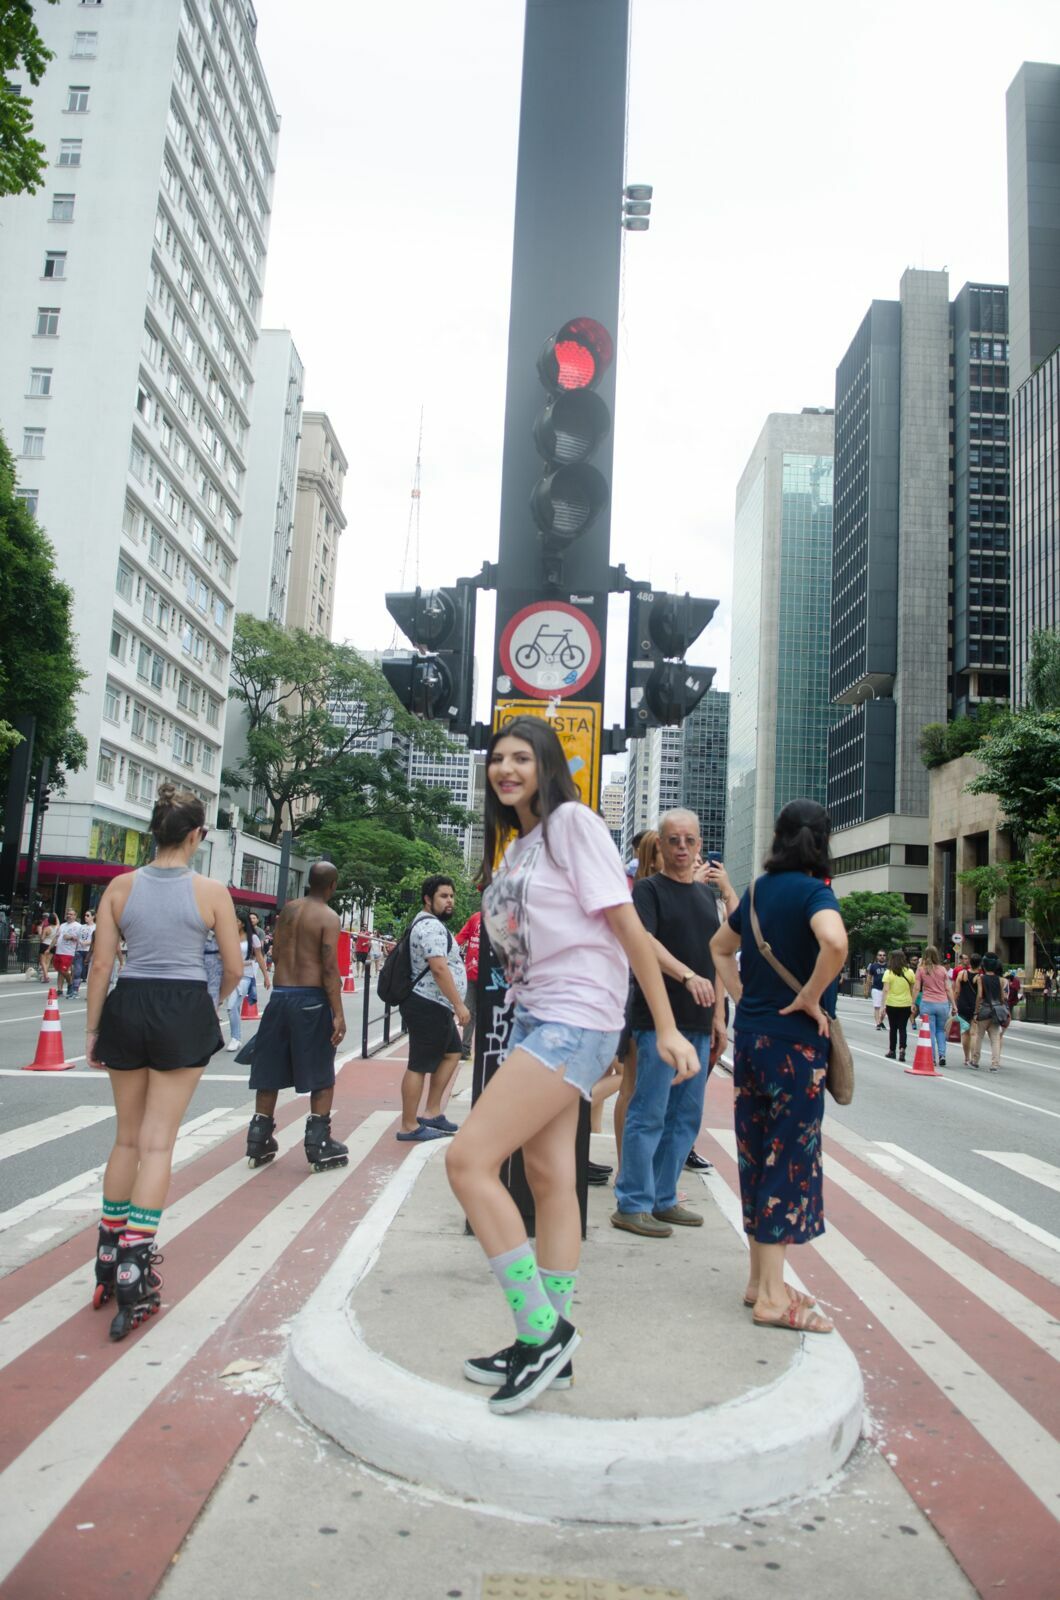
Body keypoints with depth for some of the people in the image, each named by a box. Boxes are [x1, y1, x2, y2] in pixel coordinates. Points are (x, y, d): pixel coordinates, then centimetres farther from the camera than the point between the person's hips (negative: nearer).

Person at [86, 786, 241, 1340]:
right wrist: (215, 1000, 19)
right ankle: (134, 1265, 0)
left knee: (127, 1138, 18)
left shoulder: (121, 886, -1)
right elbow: (233, 968, -1)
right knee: (157, 1143, 4)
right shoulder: (211, 891, -6)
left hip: (128, 1008, 3)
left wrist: (92, 1029, 8)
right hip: (184, 1013, -3)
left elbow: (101, 965, -1)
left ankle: (109, 1262, 29)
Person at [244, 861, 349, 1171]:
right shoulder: (328, 918, -10)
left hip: (280, 995, 5)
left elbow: (276, 953, 8)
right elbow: (329, 969, -15)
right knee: (322, 1077, 6)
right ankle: (319, 1145, 6)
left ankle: (259, 1140, 19)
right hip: (311, 999, -5)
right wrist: (338, 1014, -14)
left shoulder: (288, 909, 6)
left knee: (270, 1071, 13)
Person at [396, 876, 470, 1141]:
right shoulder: (430, 925, -17)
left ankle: (431, 1112, 21)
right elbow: (439, 968, -25)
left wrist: (453, 1006, 26)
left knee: (452, 1053, 18)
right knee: (419, 1066, -5)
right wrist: (459, 1004, -22)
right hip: (427, 1006, -11)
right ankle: (409, 1127, 1)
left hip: (437, 1007, 11)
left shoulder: (431, 924, 18)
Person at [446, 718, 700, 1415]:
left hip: (575, 1018, -8)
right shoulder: (514, 847, 18)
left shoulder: (573, 822, -7)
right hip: (534, 1017, 8)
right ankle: (549, 1347, 18)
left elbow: (626, 924, -12)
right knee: (549, 1177, 10)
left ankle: (542, 1329, -5)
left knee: (468, 1159, -14)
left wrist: (667, 1028, -14)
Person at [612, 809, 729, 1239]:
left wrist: (718, 1018, 14)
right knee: (649, 1115, -4)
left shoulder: (707, 894, 17)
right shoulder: (648, 889, -3)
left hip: (698, 1024, 7)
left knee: (686, 1117, 11)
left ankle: (663, 1199, 21)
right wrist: (687, 975, -34)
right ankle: (632, 1205, 5)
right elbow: (645, 943, -19)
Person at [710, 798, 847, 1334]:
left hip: (751, 1033, 7)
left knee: (759, 1154, 13)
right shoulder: (812, 890, -12)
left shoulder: (760, 889, 10)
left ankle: (760, 1280, 24)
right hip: (795, 1038, -7)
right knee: (791, 1157, 0)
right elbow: (834, 942, -33)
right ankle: (772, 1295, 5)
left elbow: (720, 948, 23)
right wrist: (811, 998, -19)